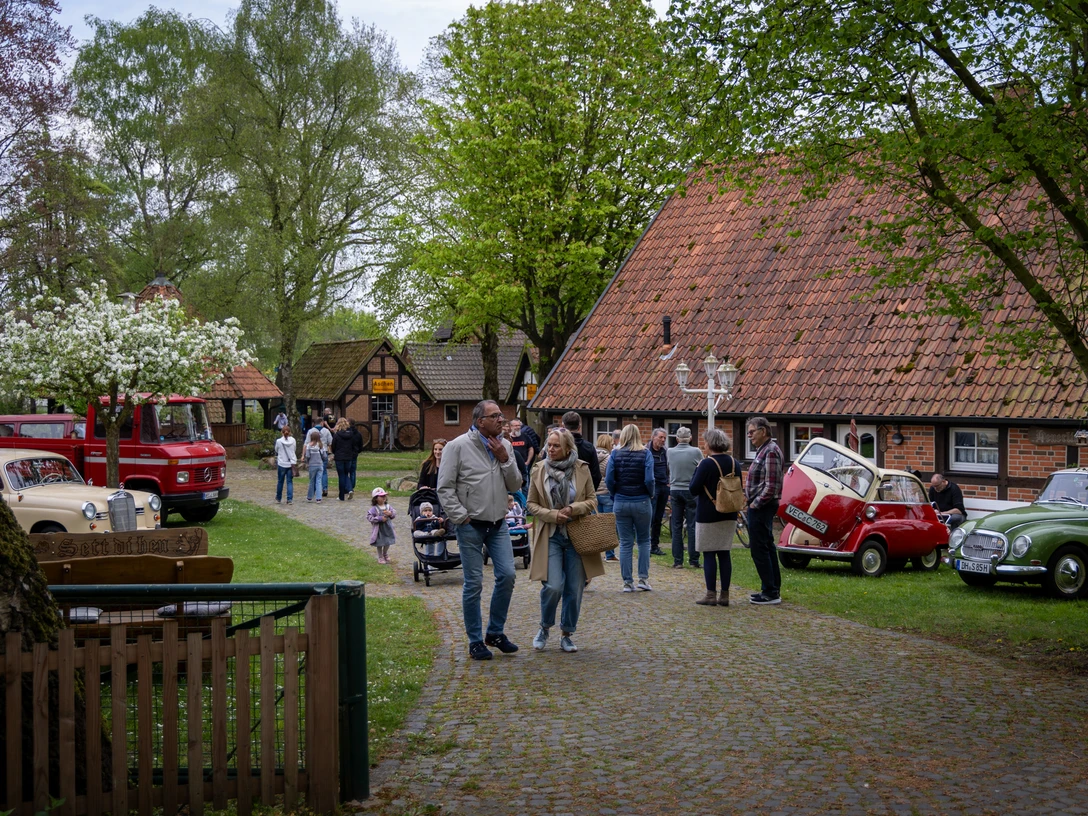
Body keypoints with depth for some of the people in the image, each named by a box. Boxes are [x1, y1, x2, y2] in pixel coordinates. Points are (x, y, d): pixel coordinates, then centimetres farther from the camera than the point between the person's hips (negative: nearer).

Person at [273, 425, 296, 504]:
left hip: (281, 464, -1)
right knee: (290, 482, 4)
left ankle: (278, 499, 21)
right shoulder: (293, 440, -4)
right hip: (290, 464, 1)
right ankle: (290, 499, -2)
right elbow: (293, 451, 6)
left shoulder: (279, 441, -9)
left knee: (280, 482, 11)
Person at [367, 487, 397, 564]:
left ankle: (385, 554, 42)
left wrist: (390, 513, -19)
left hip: (388, 528, 5)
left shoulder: (387, 507, 0)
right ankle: (380, 558, 25)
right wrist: (380, 518, -24)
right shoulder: (374, 508, -16)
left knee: (388, 543, 15)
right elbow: (369, 517, -21)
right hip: (379, 529, -5)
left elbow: (394, 514, 6)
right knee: (380, 544, 7)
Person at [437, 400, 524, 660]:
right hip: (471, 525, -5)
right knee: (473, 584, -1)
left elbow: (515, 485, 7)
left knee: (507, 575, -3)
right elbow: (445, 488, -8)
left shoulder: (505, 446, 8)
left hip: (498, 524, 5)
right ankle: (475, 641, 10)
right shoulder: (458, 447, -8)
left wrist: (505, 460, -7)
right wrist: (461, 516, -13)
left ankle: (495, 632, 15)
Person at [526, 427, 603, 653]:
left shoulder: (582, 469, -2)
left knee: (574, 589, 3)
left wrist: (573, 509, -15)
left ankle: (567, 634, 19)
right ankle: (544, 628, 13)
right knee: (553, 586, -13)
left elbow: (592, 500, 4)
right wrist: (553, 515, -12)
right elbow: (531, 504, 4)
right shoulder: (539, 471, -1)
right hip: (550, 536, -1)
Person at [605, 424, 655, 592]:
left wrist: (614, 496, 7)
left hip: (621, 503, 1)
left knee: (625, 543, 6)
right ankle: (643, 578, 8)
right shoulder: (645, 454, -6)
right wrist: (651, 495, 4)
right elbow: (649, 479, -14)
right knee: (644, 540, 14)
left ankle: (627, 582, 7)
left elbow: (609, 479, -8)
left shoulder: (615, 454, -2)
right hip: (642, 502, -1)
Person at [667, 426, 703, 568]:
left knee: (676, 527, 6)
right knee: (692, 526, 2)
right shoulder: (696, 452, -10)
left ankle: (677, 560, 6)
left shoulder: (670, 452, -3)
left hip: (675, 491, 2)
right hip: (691, 491, -2)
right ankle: (694, 560, 3)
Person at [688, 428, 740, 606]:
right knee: (724, 554, 9)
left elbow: (693, 490, -13)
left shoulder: (706, 464, -15)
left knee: (709, 554, 0)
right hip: (729, 516, 6)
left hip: (708, 515, -6)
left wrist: (696, 471, 0)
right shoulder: (734, 463, 5)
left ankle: (711, 594, 0)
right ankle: (724, 595, 9)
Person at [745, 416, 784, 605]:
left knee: (759, 550, -9)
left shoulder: (770, 452, -17)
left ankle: (770, 593, -7)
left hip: (761, 507, -11)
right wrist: (749, 495, 13)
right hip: (760, 507, 11)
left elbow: (771, 486, -22)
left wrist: (756, 503, -17)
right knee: (767, 548, 15)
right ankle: (773, 589, 21)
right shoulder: (763, 450, 15)